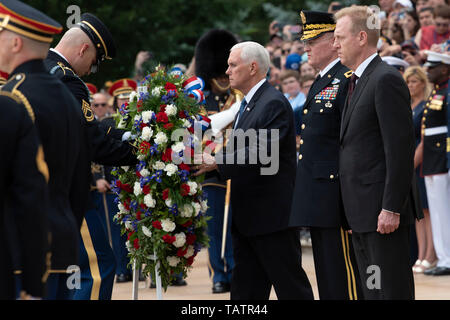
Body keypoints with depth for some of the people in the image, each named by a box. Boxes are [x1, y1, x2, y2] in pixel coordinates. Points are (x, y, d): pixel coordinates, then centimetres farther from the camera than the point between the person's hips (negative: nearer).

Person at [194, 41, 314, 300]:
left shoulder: (274, 103, -14)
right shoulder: (248, 104, 17)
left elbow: (261, 152, -24)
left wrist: (217, 162, -23)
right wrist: (209, 164, 5)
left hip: (272, 214, -10)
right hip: (247, 219, 10)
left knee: (291, 287, -3)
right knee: (246, 289, 10)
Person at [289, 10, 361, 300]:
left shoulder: (347, 80, -13)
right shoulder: (321, 82, 19)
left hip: (335, 197, -10)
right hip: (317, 200, 10)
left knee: (344, 272, -6)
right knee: (326, 276, 13)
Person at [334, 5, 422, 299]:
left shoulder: (386, 80, -13)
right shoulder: (358, 82, 19)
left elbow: (401, 148, -19)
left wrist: (391, 208, -22)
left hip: (384, 211, -10)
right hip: (362, 213, 10)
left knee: (393, 289, -7)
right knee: (372, 289, 12)